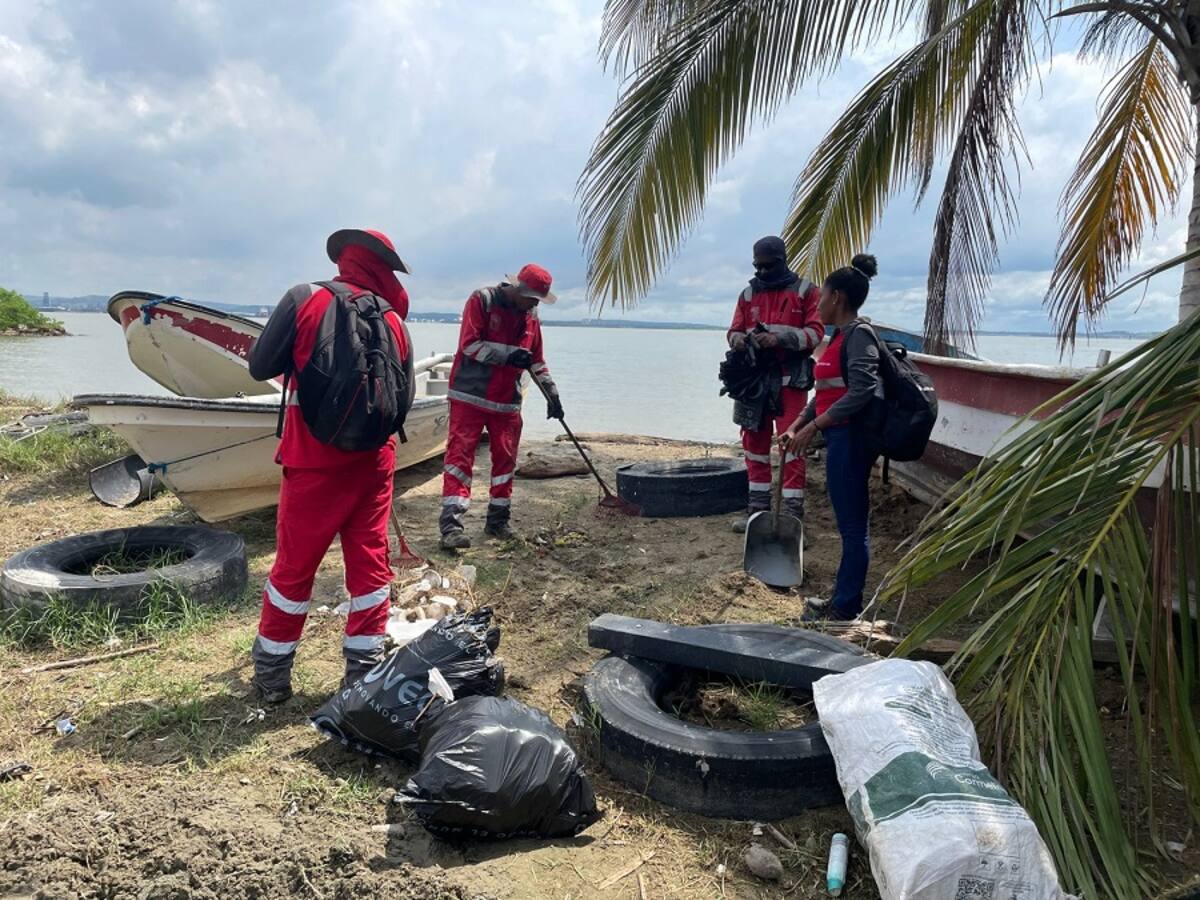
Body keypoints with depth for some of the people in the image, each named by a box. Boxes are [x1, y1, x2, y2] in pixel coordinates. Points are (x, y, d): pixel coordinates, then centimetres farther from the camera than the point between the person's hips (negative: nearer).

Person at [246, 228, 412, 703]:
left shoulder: (305, 299, -6)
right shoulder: (394, 321, 3)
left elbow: (260, 367, -4)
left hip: (314, 460, -2)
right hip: (374, 461, 3)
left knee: (294, 565, 9)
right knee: (370, 563, 10)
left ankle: (272, 673, 21)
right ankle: (364, 671, 18)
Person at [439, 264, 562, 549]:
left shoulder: (530, 315, 10)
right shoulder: (481, 300, -9)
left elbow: (536, 359, 17)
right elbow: (469, 344, -15)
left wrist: (552, 392, 10)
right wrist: (509, 354, -20)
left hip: (507, 402, 6)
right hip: (470, 397, -6)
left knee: (505, 459, 6)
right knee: (460, 455, -8)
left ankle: (498, 520, 18)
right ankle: (451, 524, -11)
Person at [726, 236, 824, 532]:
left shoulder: (805, 291, 0)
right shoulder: (749, 293, 12)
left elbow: (815, 332, -7)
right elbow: (735, 329, 12)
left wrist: (780, 338, -21)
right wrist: (738, 339, -13)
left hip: (790, 380, -5)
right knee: (754, 442, 9)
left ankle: (793, 512, -1)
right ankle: (757, 508, 19)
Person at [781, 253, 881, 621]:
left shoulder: (858, 334, -12)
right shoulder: (840, 335, 17)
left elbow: (861, 392, -22)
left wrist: (813, 427, -22)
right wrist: (796, 426, 10)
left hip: (851, 437, -10)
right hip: (840, 437, 10)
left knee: (853, 524, 0)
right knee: (850, 522, 15)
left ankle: (846, 606, 9)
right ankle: (843, 597, 25)